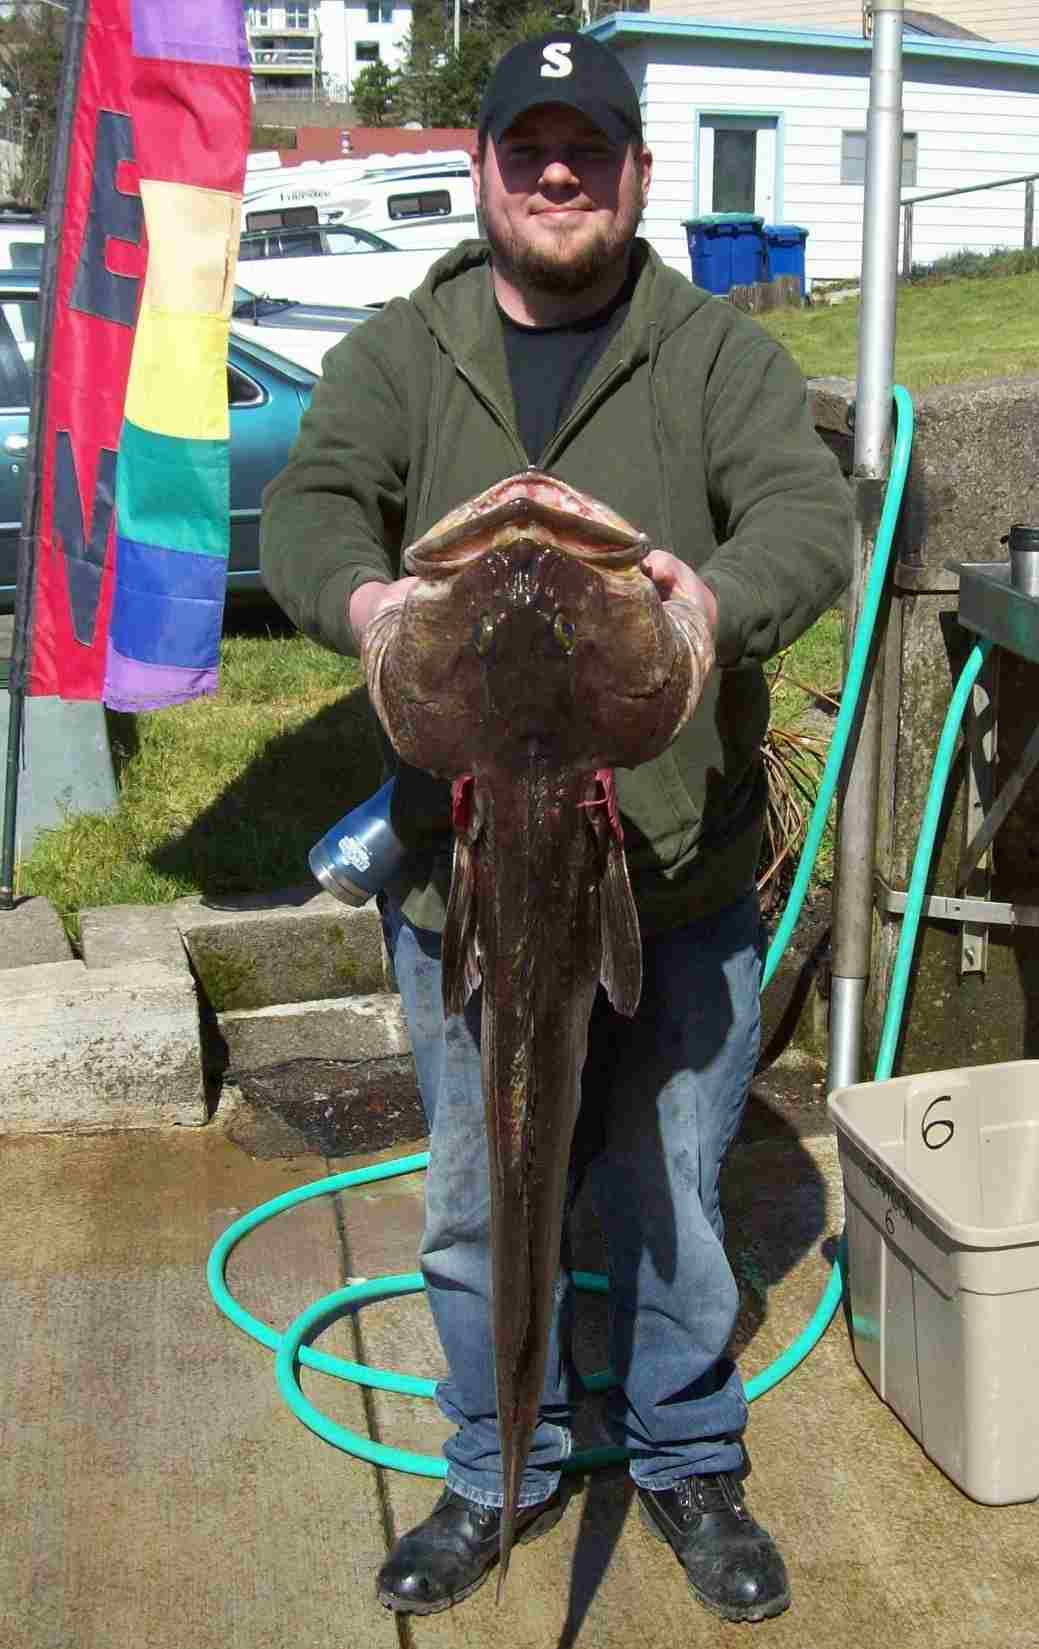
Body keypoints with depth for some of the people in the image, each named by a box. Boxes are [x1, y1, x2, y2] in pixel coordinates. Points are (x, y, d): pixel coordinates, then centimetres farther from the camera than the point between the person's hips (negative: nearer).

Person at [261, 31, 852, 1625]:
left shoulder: (719, 349, 2)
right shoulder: (397, 352, 6)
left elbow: (811, 512, -12)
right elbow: (309, 505, -9)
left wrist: (723, 595, -36)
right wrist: (362, 595, -33)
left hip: (680, 881, -1)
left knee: (672, 1198, 13)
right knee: (480, 1208, 15)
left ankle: (690, 1460, 38)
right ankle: (501, 1473, 38)